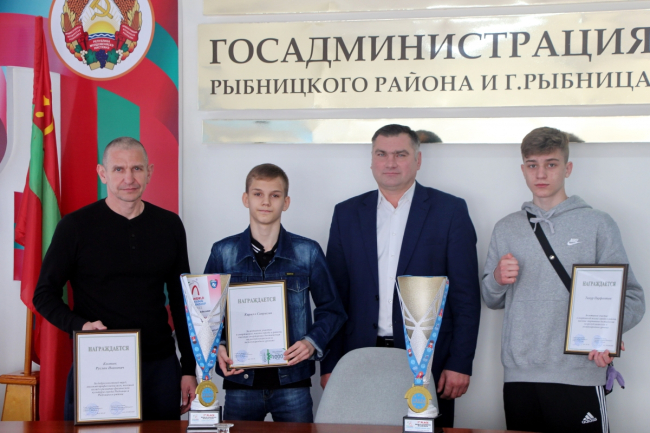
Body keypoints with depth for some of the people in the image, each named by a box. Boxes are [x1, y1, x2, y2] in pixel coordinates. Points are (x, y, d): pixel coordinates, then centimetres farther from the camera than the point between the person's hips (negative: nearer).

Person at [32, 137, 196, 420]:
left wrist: (189, 368, 8)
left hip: (160, 367, 3)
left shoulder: (169, 225, 6)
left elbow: (180, 301, 12)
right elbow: (44, 295, 0)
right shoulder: (76, 226, -3)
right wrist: (80, 325, -19)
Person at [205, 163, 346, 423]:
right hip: (240, 381, 1)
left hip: (292, 381, 0)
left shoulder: (308, 252, 2)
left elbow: (331, 310, 8)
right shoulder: (223, 252, 4)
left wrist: (313, 342, -9)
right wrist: (217, 347, -7)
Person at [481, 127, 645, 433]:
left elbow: (631, 297, 0)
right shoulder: (506, 229, 14)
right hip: (519, 376, 3)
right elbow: (492, 300, 19)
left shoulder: (597, 224, 5)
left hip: (578, 376, -3)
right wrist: (497, 279, -4)